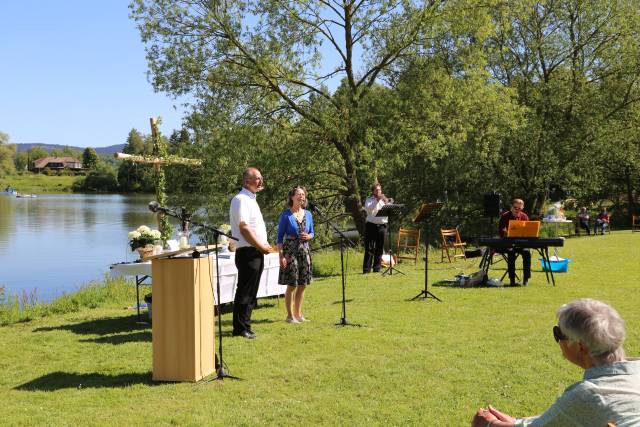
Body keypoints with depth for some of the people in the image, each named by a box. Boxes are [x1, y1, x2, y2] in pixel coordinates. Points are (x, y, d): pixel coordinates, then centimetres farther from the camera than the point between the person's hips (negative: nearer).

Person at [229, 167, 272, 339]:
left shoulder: (251, 199, 19)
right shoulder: (240, 200, -12)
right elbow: (244, 228, -20)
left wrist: (264, 245, 11)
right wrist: (261, 246, -14)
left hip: (257, 253, 10)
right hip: (248, 252, -10)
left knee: (251, 292, 13)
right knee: (245, 292, -5)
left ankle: (244, 326, 21)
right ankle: (240, 328, 1)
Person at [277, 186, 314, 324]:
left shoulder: (308, 214, 8)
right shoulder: (286, 214, -6)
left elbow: (312, 232, 17)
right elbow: (280, 236, -6)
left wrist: (308, 236, -7)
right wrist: (281, 255, -12)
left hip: (304, 250, 5)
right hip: (290, 250, -5)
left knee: (303, 284, 9)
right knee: (292, 285, -3)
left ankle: (298, 313, 21)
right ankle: (290, 315, 7)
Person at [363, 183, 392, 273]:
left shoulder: (384, 200, 14)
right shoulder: (369, 200, 7)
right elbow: (368, 209, -13)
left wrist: (387, 202, -14)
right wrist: (377, 200, -19)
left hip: (382, 226, 3)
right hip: (371, 225, -3)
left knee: (379, 248, 4)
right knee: (369, 248, -5)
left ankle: (377, 268, 11)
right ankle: (366, 269, -5)